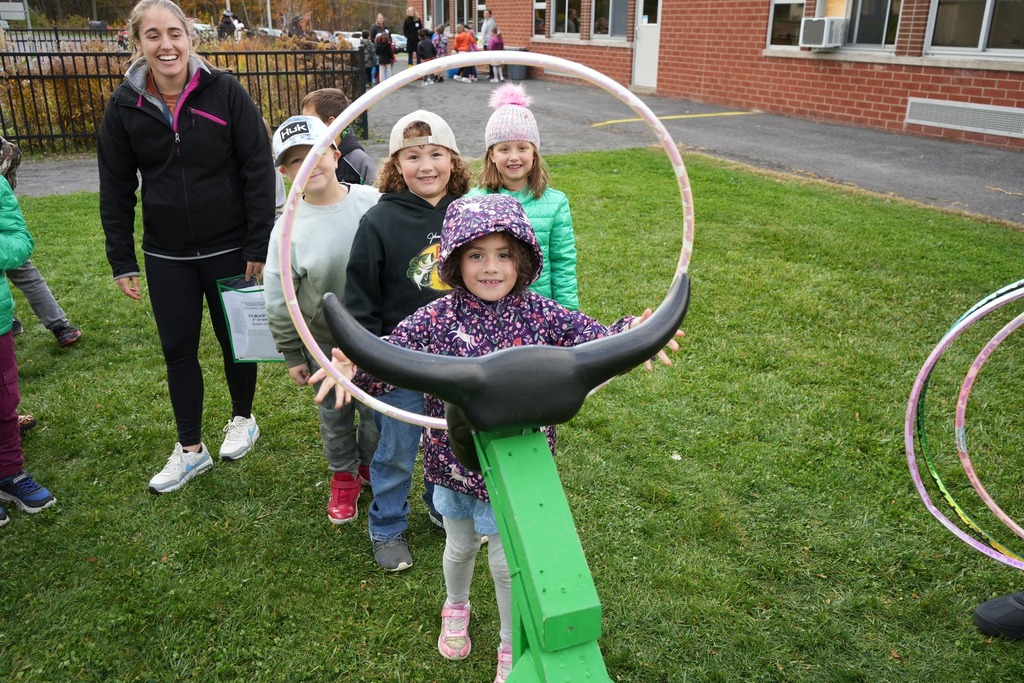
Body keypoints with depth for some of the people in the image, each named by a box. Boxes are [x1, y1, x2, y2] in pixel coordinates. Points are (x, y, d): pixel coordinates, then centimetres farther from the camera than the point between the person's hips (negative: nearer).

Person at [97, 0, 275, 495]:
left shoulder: (224, 92, -10)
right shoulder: (125, 105, -2)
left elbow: (259, 169, -8)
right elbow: (115, 188, 4)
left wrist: (259, 246, -11)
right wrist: (122, 262, 2)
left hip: (229, 248, -2)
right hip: (166, 257, 3)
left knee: (235, 339, 12)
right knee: (178, 350, 9)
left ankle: (243, 420, 37)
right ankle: (190, 449, 25)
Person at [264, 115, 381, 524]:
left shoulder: (372, 203, -13)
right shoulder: (289, 229, -11)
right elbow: (279, 299, -3)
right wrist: (292, 354, 1)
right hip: (324, 340, 0)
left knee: (375, 408, 16)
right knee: (334, 413, 17)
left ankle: (371, 467, 44)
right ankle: (343, 476, 42)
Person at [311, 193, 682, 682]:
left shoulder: (540, 314, -12)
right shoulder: (435, 319, -14)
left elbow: (591, 340, -13)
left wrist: (629, 334, -35)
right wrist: (353, 369, -42)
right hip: (455, 462, 1)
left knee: (509, 560, 13)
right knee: (460, 545, 26)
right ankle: (455, 608, 60)